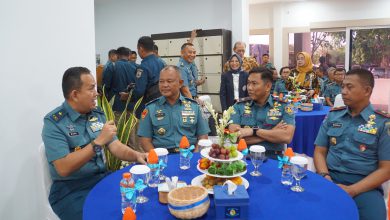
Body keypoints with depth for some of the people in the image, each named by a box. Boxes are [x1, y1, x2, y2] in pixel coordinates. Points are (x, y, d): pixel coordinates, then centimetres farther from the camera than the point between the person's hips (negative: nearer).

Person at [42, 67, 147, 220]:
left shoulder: (97, 113, 6)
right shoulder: (54, 122, -13)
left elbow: (115, 146, 5)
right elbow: (63, 168, -22)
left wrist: (136, 155, -15)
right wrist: (98, 142, -27)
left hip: (102, 179, 6)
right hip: (71, 190, -5)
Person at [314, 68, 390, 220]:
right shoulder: (332, 116, 11)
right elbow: (320, 151, 11)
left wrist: (352, 190, -15)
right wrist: (324, 176, -9)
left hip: (365, 185, -2)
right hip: (329, 178, 2)